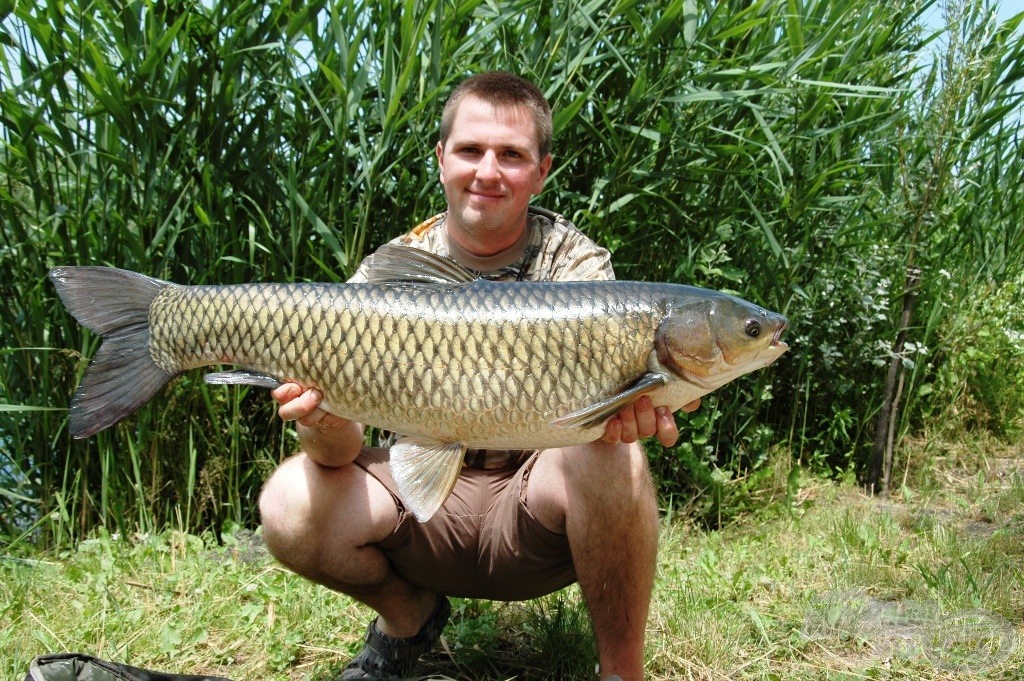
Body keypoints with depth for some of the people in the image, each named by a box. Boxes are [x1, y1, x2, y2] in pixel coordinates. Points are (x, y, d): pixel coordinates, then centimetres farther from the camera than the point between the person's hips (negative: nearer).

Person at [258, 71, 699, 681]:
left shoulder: (575, 261, -5)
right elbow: (344, 445, -11)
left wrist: (627, 406, -47)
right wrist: (326, 428, -36)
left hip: (537, 510, -2)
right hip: (422, 502, 2)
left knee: (606, 454, -33)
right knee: (292, 507, -24)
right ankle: (409, 617, 9)